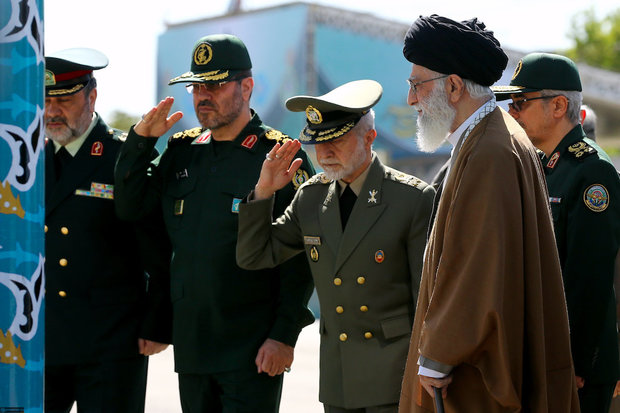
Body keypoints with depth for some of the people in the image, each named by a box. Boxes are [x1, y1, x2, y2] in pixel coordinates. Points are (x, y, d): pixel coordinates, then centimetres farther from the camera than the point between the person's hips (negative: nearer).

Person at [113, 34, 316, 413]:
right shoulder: (181, 153, 12)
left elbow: (301, 259, -9)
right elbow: (129, 208, 10)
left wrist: (284, 336, -14)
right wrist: (141, 140, 0)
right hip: (192, 346, 6)